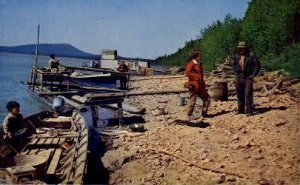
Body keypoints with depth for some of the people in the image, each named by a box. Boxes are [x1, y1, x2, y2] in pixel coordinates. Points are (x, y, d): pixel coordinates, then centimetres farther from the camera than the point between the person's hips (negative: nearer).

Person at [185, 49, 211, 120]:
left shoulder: (199, 64, 17)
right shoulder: (191, 64, -11)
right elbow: (187, 73, -21)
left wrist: (203, 84, 21)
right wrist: (196, 76, -21)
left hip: (200, 86, 9)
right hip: (194, 85, -9)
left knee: (207, 98, 11)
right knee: (192, 101, -3)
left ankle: (204, 113, 21)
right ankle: (189, 116, 8)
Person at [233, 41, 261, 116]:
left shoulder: (251, 56, -8)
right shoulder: (236, 57, 7)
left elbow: (258, 65, -4)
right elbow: (234, 65, 25)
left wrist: (253, 74, -7)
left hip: (248, 78, -5)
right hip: (239, 78, 5)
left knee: (248, 94, -7)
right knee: (240, 95, 10)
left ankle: (249, 111, -2)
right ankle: (240, 110, 20)